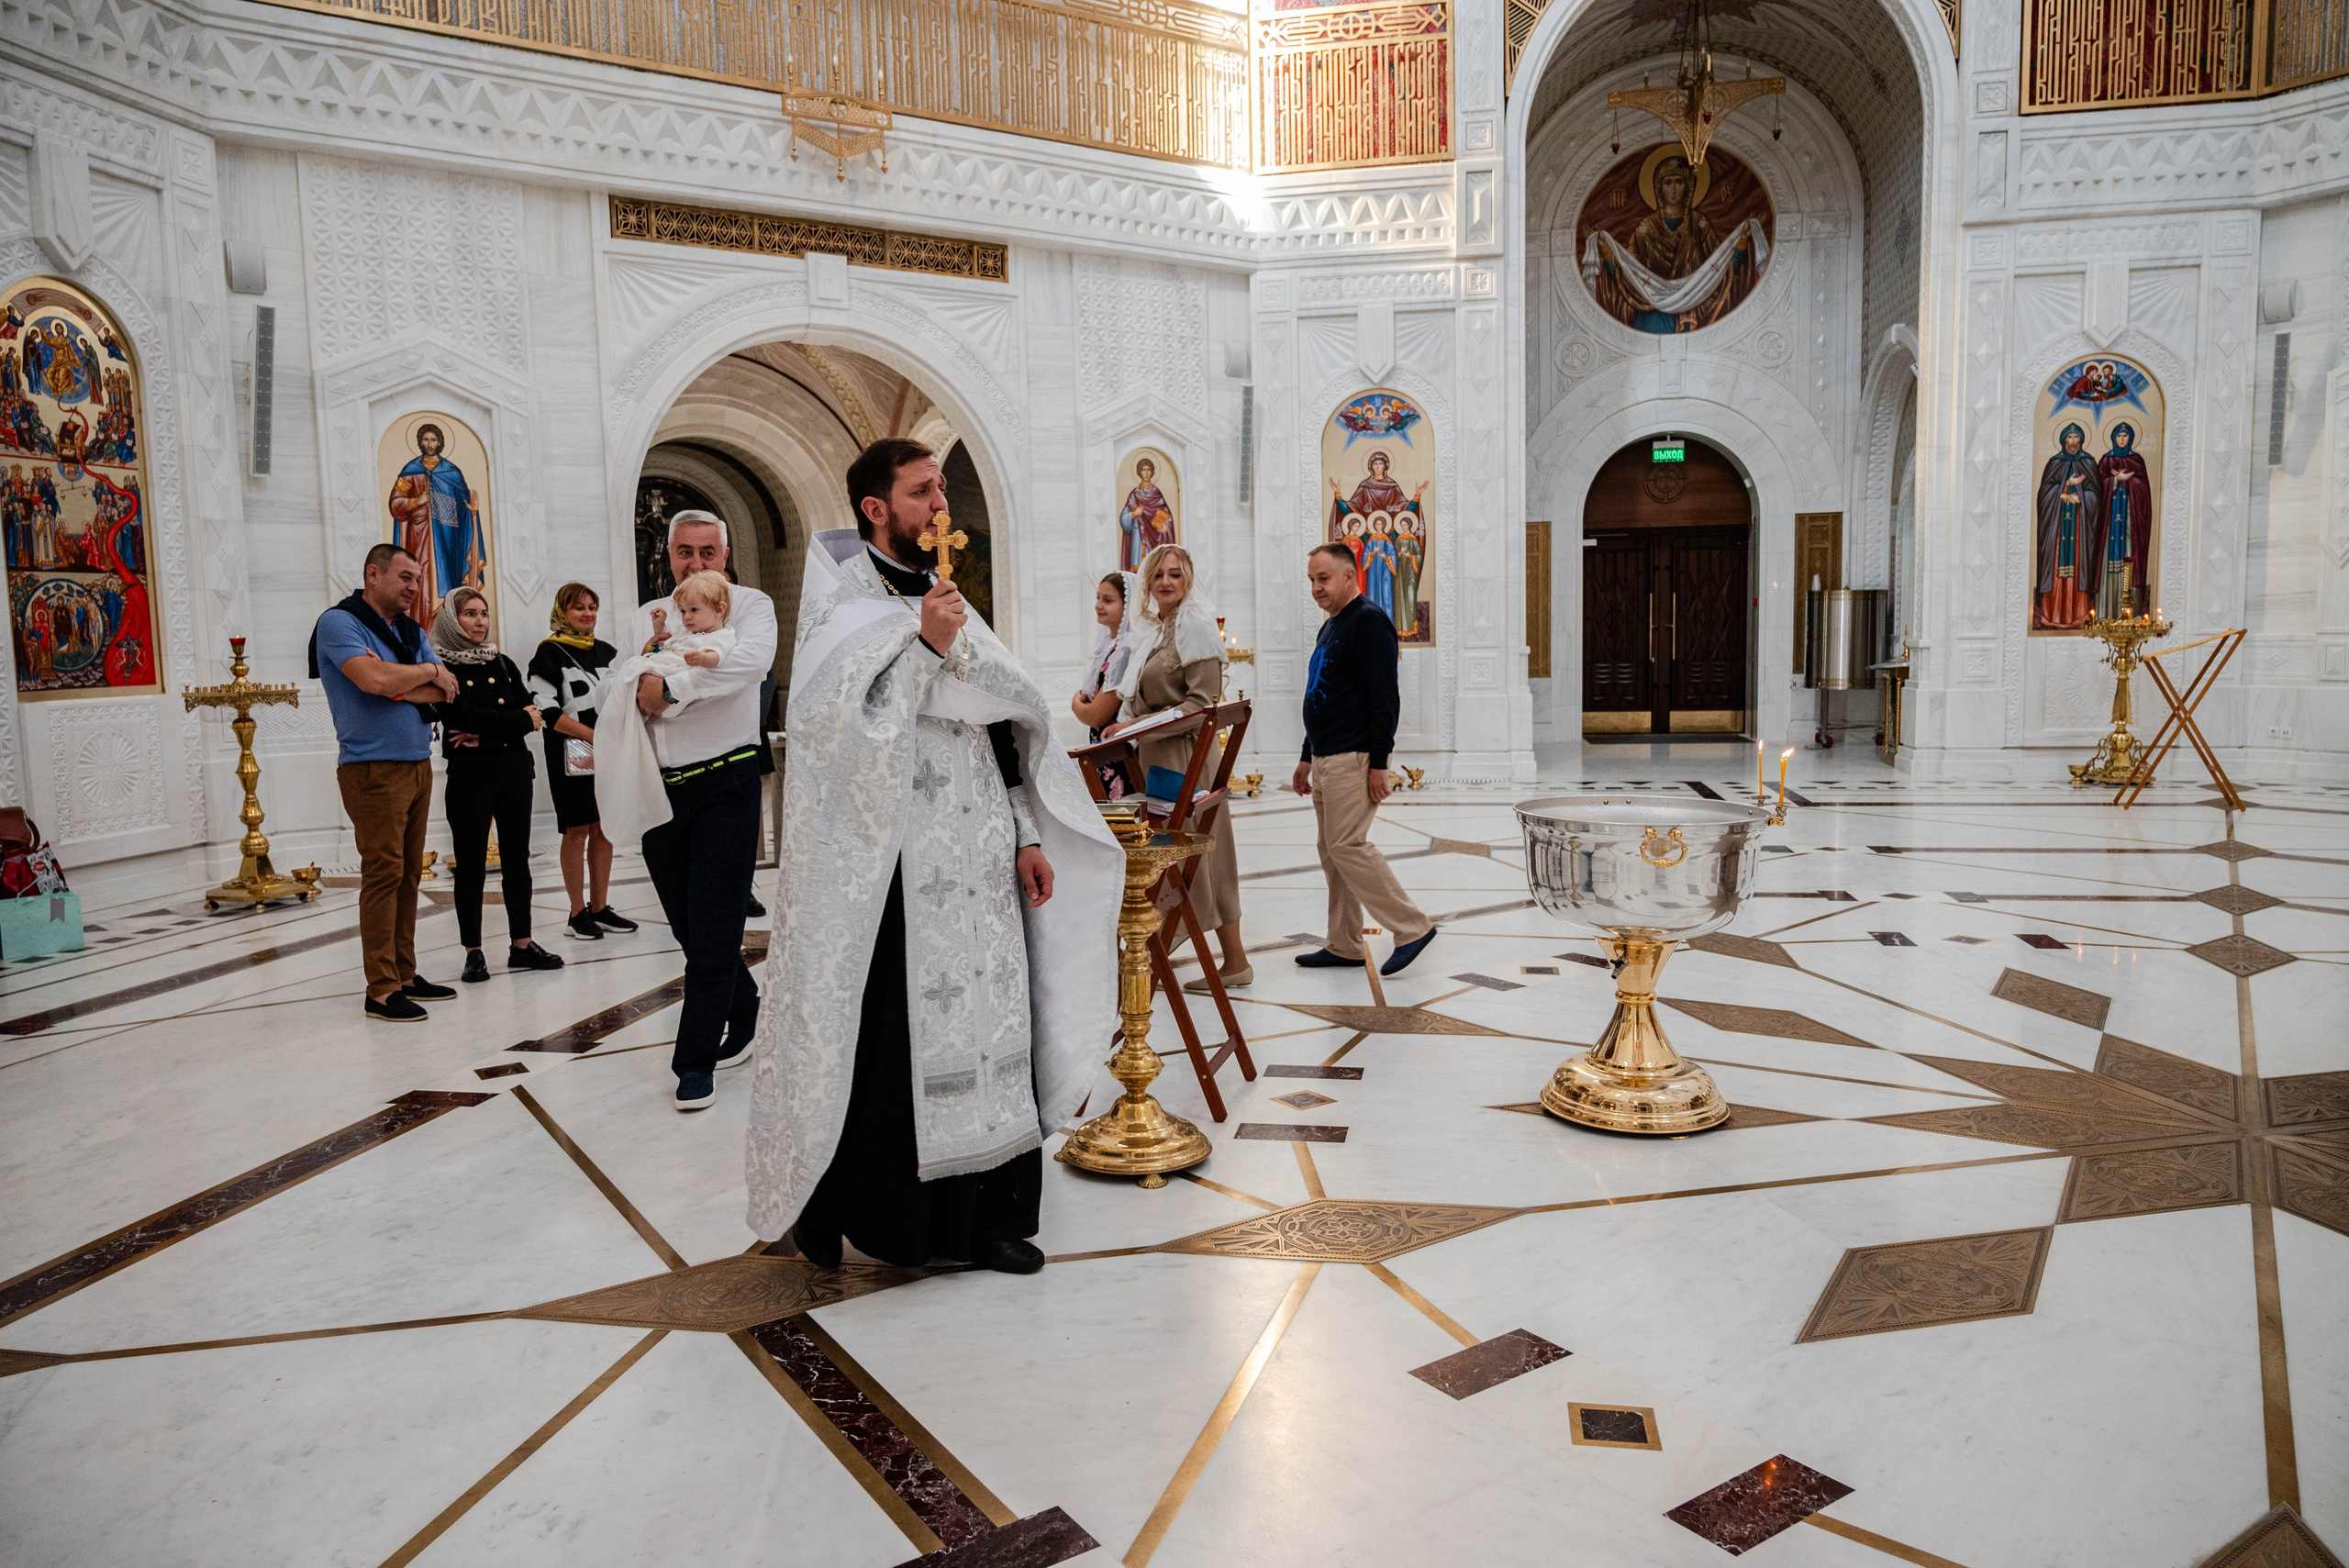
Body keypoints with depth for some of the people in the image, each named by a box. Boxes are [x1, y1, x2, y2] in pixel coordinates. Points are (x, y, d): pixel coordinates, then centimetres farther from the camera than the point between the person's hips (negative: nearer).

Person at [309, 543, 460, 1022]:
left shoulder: (411, 632, 17)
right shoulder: (339, 623, -6)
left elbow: (446, 692, 6)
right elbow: (373, 679, -23)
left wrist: (399, 686, -11)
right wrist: (428, 671, -6)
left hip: (418, 764, 7)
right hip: (373, 768, -7)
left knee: (409, 874, 9)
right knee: (383, 872, -8)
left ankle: (404, 974, 17)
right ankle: (381, 989, -4)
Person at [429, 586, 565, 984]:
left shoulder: (503, 664, 12)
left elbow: (532, 714, 1)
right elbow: (464, 717, -17)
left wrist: (484, 734, -13)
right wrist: (520, 720, -9)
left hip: (514, 769, 5)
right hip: (469, 776, -5)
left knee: (517, 861, 8)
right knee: (471, 865, 2)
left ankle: (521, 945, 16)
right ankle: (474, 954, 9)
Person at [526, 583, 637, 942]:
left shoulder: (607, 652, 14)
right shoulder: (549, 654, -4)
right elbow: (547, 711, -11)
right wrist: (593, 736, -15)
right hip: (570, 754, -5)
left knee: (603, 829, 7)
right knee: (577, 831, -2)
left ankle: (600, 907, 15)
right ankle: (578, 913, 6)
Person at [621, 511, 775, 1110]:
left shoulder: (750, 605, -1)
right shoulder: (645, 619, 16)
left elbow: (751, 660, -23)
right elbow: (605, 695, 11)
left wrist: (669, 687, -22)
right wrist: (640, 678, -11)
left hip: (724, 783, -5)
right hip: (660, 786, 6)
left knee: (713, 927, -4)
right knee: (687, 924, 13)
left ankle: (696, 1060, 5)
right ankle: (744, 1011, 35)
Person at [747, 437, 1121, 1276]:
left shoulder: (945, 600, 16)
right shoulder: (843, 599, -3)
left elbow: (1003, 721, 15)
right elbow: (841, 719, -18)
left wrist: (1027, 836, 9)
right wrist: (924, 645, -21)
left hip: (977, 864, 6)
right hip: (888, 868, -6)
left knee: (984, 1025, 7)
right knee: (884, 1041, -1)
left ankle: (978, 1215, 19)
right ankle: (833, 1210, 19)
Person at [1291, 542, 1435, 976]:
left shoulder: (1369, 621, -11)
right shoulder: (1330, 628, 20)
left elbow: (1385, 697, -18)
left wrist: (1379, 763, -21)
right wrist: (1307, 758, 24)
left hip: (1354, 760, -10)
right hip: (1325, 760, 10)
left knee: (1348, 846, -13)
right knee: (1330, 850, 10)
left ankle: (1412, 927, -4)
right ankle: (1344, 946, 16)